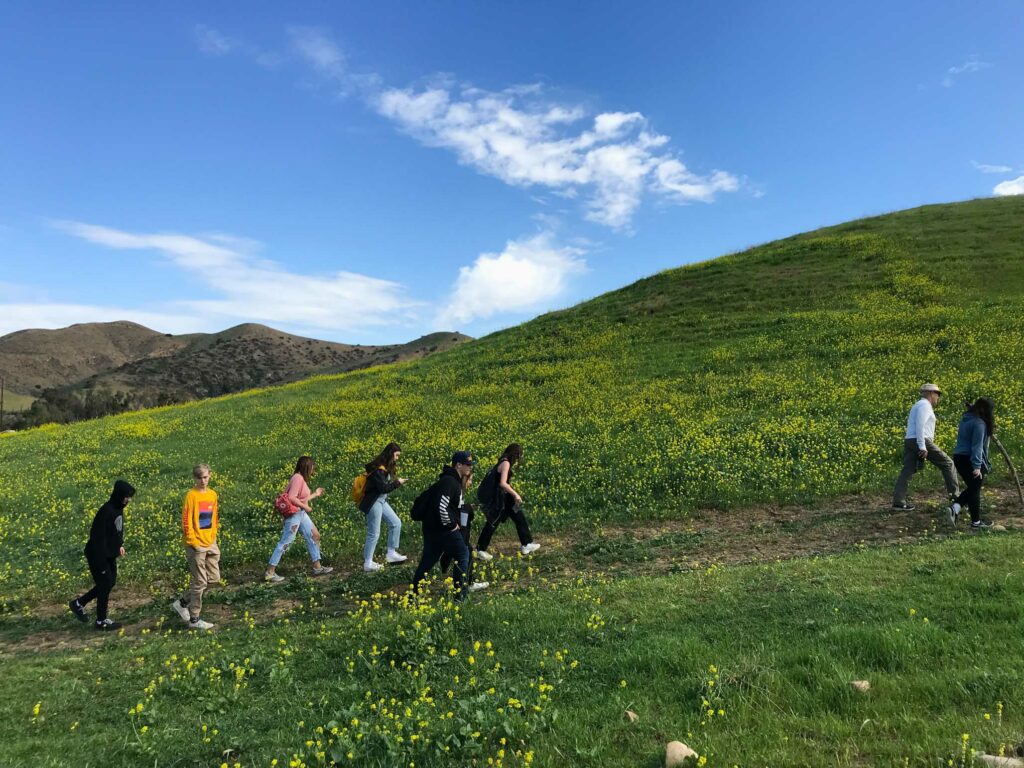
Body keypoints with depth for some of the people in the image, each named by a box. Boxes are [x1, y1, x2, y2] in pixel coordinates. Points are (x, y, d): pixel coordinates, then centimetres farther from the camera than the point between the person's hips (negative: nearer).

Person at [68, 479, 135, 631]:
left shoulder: (119, 508, 1)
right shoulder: (106, 511, -27)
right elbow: (98, 536, -26)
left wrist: (120, 544, 6)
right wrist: (100, 562, -23)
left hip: (110, 554, 9)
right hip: (98, 555, -9)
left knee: (110, 582, 16)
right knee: (105, 584, 2)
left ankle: (79, 604, 32)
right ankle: (101, 621, 18)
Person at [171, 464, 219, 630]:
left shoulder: (213, 494, 7)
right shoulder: (191, 496, -12)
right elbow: (186, 522, -14)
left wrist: (213, 536, 9)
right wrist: (193, 542, -16)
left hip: (210, 543, 7)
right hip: (196, 545, -7)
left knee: (214, 578, 10)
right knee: (199, 582, 1)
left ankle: (182, 602, 26)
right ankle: (194, 620, 15)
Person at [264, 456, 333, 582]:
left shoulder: (302, 479, 11)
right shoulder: (298, 478, -18)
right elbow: (292, 498, -26)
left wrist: (315, 494, 24)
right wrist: (305, 507, -17)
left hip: (301, 513, 10)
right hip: (294, 514, -10)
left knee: (315, 535, 11)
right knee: (285, 543, -4)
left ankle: (317, 567, 18)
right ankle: (270, 572, 5)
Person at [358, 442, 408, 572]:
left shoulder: (385, 467, 9)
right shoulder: (378, 468, -21)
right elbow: (383, 488, -21)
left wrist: (396, 483, -1)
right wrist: (397, 483, -12)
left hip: (381, 501, 10)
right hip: (373, 503, -10)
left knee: (396, 523, 10)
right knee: (374, 533, -3)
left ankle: (391, 554, 17)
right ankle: (368, 564, 8)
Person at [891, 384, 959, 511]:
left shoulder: (918, 405, 25)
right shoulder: (925, 405, -6)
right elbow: (920, 425, -18)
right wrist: (922, 447, -22)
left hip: (909, 441, 9)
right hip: (921, 441, -9)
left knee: (907, 471, 1)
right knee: (947, 463, 5)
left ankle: (898, 501, -6)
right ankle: (955, 494, 9)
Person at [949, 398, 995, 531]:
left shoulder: (965, 419, 11)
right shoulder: (979, 423, -17)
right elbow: (977, 446, -21)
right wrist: (977, 466, -23)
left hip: (959, 458, 9)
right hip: (970, 460, -9)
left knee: (972, 488, 19)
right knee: (975, 490, 3)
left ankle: (954, 508, 0)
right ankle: (976, 522, 14)